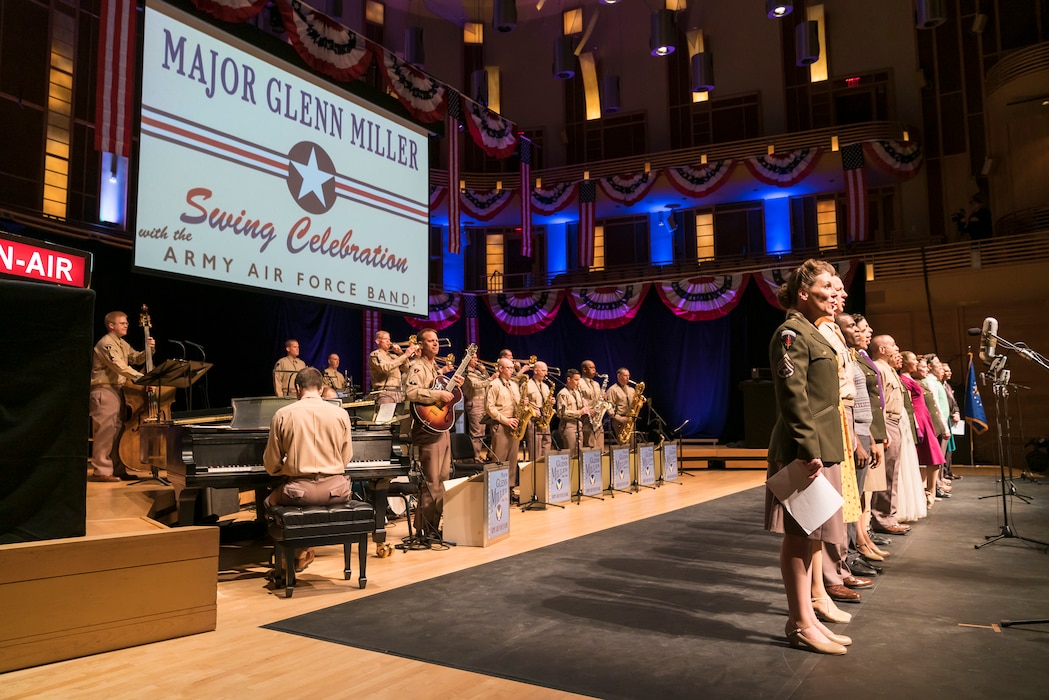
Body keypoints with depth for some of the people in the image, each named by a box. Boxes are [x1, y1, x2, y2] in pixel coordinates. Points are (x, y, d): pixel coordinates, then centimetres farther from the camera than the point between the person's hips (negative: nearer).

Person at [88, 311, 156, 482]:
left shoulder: (122, 344, 17)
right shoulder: (106, 343, -13)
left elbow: (137, 358, 17)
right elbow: (119, 366, -24)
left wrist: (149, 350, -2)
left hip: (117, 390, 10)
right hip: (104, 391, -10)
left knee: (117, 430, 13)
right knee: (105, 431, -10)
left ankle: (116, 469, 20)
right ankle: (101, 471, -7)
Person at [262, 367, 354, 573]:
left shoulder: (282, 415, -2)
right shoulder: (340, 414, 0)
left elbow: (271, 464, 3)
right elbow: (346, 458, 8)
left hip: (298, 491, -1)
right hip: (334, 490, 1)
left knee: (270, 502, 30)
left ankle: (299, 554, 24)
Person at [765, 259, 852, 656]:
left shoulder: (812, 333, 19)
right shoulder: (792, 333, -11)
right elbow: (794, 398, -19)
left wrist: (824, 449, 18)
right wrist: (808, 450, -23)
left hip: (821, 448, 10)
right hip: (805, 450, -10)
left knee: (809, 537, 13)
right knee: (798, 536, -2)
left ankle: (806, 617, 21)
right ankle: (799, 624, 6)